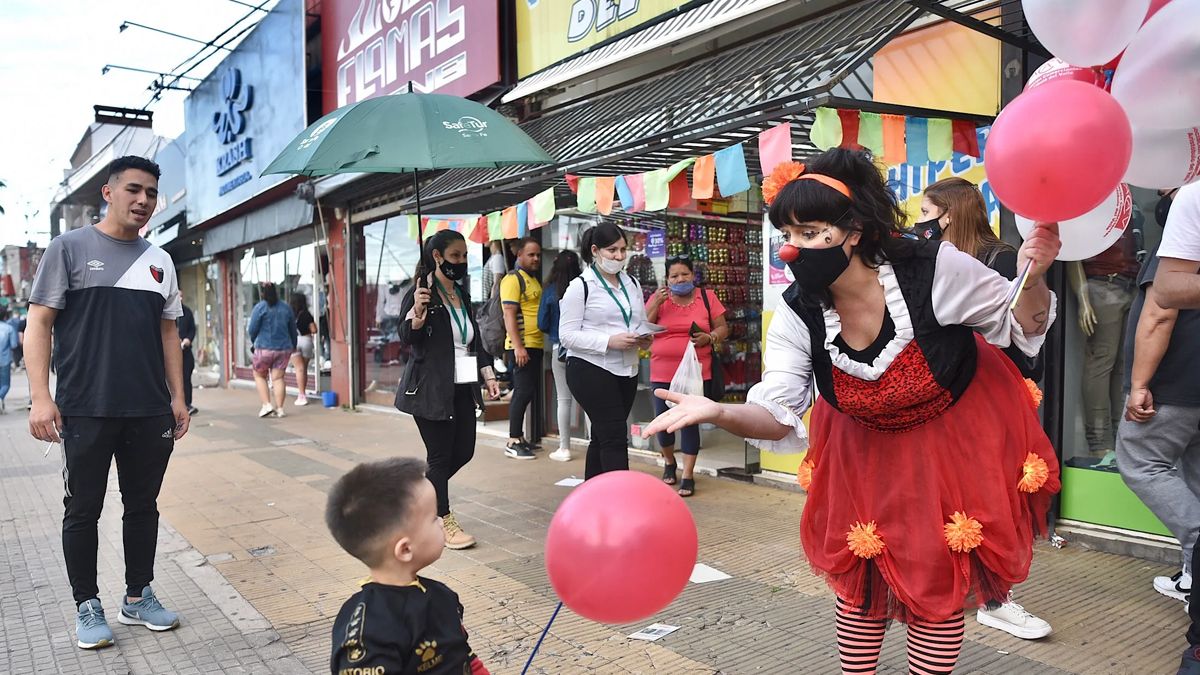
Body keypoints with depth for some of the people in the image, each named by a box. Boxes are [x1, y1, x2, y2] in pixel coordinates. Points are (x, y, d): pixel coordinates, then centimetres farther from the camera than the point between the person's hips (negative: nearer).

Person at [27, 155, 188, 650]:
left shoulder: (159, 261, 12)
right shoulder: (70, 248, -1)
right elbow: (39, 323, -4)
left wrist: (177, 397, 9)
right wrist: (41, 398, -12)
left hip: (150, 413, 4)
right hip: (86, 412, -4)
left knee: (143, 505, 11)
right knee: (83, 511, 6)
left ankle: (138, 598, 25)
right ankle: (88, 607, 21)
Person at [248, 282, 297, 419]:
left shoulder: (259, 307, -7)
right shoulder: (286, 308, 7)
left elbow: (252, 329, -7)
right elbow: (293, 330, 15)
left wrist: (253, 341, 15)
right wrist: (293, 346, 30)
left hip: (264, 348, -3)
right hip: (284, 348, 4)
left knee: (259, 376, 13)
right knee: (278, 378, 5)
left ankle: (267, 405, 2)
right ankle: (279, 409, 0)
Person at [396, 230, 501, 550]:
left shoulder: (462, 294, 13)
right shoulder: (420, 293, -10)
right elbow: (406, 338, -15)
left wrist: (487, 375, 15)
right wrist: (417, 312, -34)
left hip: (461, 388, 8)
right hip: (430, 388, -8)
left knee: (463, 451, 10)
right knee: (440, 455, 0)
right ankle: (443, 521, 14)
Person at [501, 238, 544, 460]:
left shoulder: (534, 280, 18)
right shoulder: (513, 279, -9)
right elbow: (509, 315, -16)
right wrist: (518, 346, -23)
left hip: (536, 345, 9)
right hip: (522, 346, -9)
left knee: (527, 392, 12)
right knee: (523, 392, -8)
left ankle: (519, 437, 20)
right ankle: (513, 443, -2)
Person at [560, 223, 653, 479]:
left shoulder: (632, 284, 13)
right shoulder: (580, 286, -8)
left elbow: (642, 323, 21)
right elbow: (567, 335, -12)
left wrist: (644, 338, -4)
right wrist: (610, 341, -23)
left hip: (626, 371, 7)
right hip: (591, 371, -7)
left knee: (603, 437, 14)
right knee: (615, 438, -10)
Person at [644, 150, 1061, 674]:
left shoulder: (937, 270, -27)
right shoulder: (797, 314, -18)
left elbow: (1022, 327, -11)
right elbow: (778, 414, -23)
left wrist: (1032, 279, -33)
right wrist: (718, 413, -43)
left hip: (954, 437, -2)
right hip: (865, 448, 3)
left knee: (937, 584, 5)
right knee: (858, 574, 12)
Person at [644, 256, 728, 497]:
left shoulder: (706, 297, 2)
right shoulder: (658, 298, 4)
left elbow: (722, 329, 5)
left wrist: (709, 338, -15)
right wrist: (656, 303, -13)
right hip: (662, 373, 2)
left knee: (690, 421, -2)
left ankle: (688, 475, 9)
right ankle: (669, 461, 36)